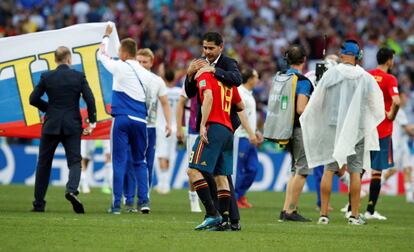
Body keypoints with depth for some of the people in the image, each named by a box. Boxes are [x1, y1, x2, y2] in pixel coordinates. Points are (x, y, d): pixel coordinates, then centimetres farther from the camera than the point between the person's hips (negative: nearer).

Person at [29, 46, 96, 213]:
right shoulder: (79, 76, -2)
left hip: (51, 124, 0)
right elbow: (90, 100, -6)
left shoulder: (46, 77, -3)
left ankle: (39, 203, 13)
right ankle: (72, 190, -28)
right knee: (75, 161, 2)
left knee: (44, 163, 12)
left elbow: (33, 99, 0)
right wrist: (92, 122, 1)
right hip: (72, 125, 0)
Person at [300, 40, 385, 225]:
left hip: (333, 126, 0)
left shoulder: (330, 74, -3)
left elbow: (316, 101, 1)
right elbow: (376, 104, 3)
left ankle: (323, 214, 0)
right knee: (355, 171, 3)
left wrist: (305, 118, 18)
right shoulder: (365, 78, -4)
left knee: (329, 169, 3)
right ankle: (355, 215, 3)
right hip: (357, 129, 0)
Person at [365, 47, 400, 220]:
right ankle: (370, 210, 1)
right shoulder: (390, 79, -11)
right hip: (382, 130, -5)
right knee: (377, 170, 1)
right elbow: (396, 101, -25)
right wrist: (391, 115, -8)